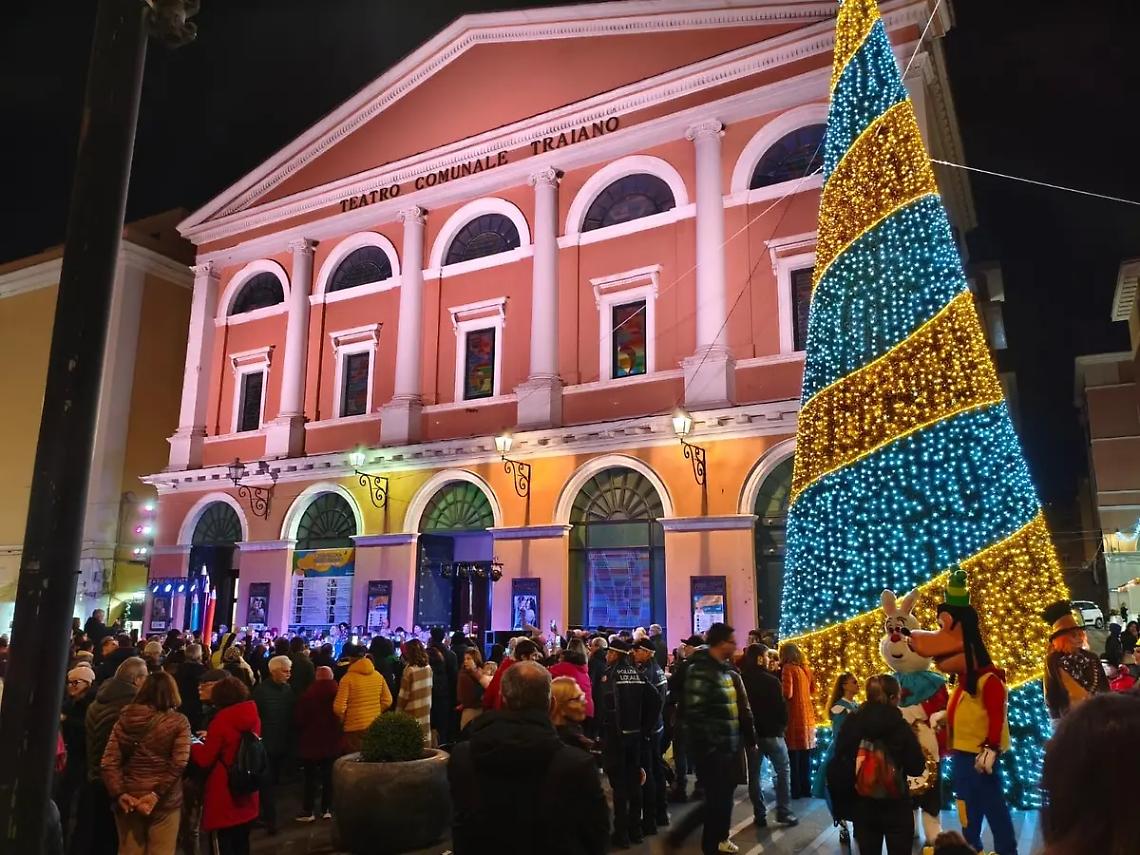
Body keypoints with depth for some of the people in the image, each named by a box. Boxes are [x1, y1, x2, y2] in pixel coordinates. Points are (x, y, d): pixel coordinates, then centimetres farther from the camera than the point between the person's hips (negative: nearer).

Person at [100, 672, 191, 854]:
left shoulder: (125, 719, 4)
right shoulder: (178, 721, -5)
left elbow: (108, 762, -3)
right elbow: (179, 764, -16)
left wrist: (119, 793, -6)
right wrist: (157, 794, -14)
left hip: (128, 800, 3)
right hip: (164, 801, -3)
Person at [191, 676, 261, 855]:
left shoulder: (222, 719, -18)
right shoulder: (253, 717, 1)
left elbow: (204, 759, -14)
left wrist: (191, 746, 4)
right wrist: (211, 737, 17)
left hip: (224, 797, -6)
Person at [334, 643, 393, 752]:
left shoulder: (348, 678, -12)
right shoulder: (378, 676, 2)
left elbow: (339, 707, -14)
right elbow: (387, 701, 6)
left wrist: (342, 720, 6)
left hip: (354, 728, -5)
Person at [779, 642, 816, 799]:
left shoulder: (788, 668, -11)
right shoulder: (805, 668, 9)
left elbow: (787, 693, -18)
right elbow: (813, 690, 22)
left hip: (794, 716, -7)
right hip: (808, 715, 7)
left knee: (793, 756, 1)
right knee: (805, 756, 13)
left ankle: (796, 790, 5)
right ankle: (806, 789, 20)